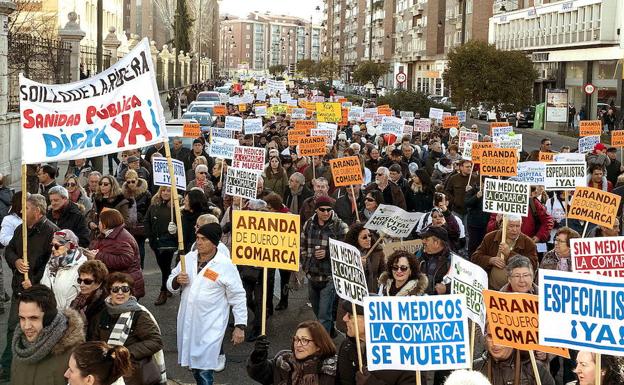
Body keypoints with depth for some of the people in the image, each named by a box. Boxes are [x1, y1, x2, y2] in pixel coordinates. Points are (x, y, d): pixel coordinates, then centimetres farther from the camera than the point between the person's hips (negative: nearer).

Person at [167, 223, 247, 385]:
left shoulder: (225, 265, -12)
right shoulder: (189, 258, 3)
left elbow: (238, 297, -7)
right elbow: (170, 284, 11)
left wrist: (240, 326, -9)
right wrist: (177, 281, -12)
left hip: (210, 326, -6)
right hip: (187, 322, 6)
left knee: (204, 369, -10)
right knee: (193, 364, 18)